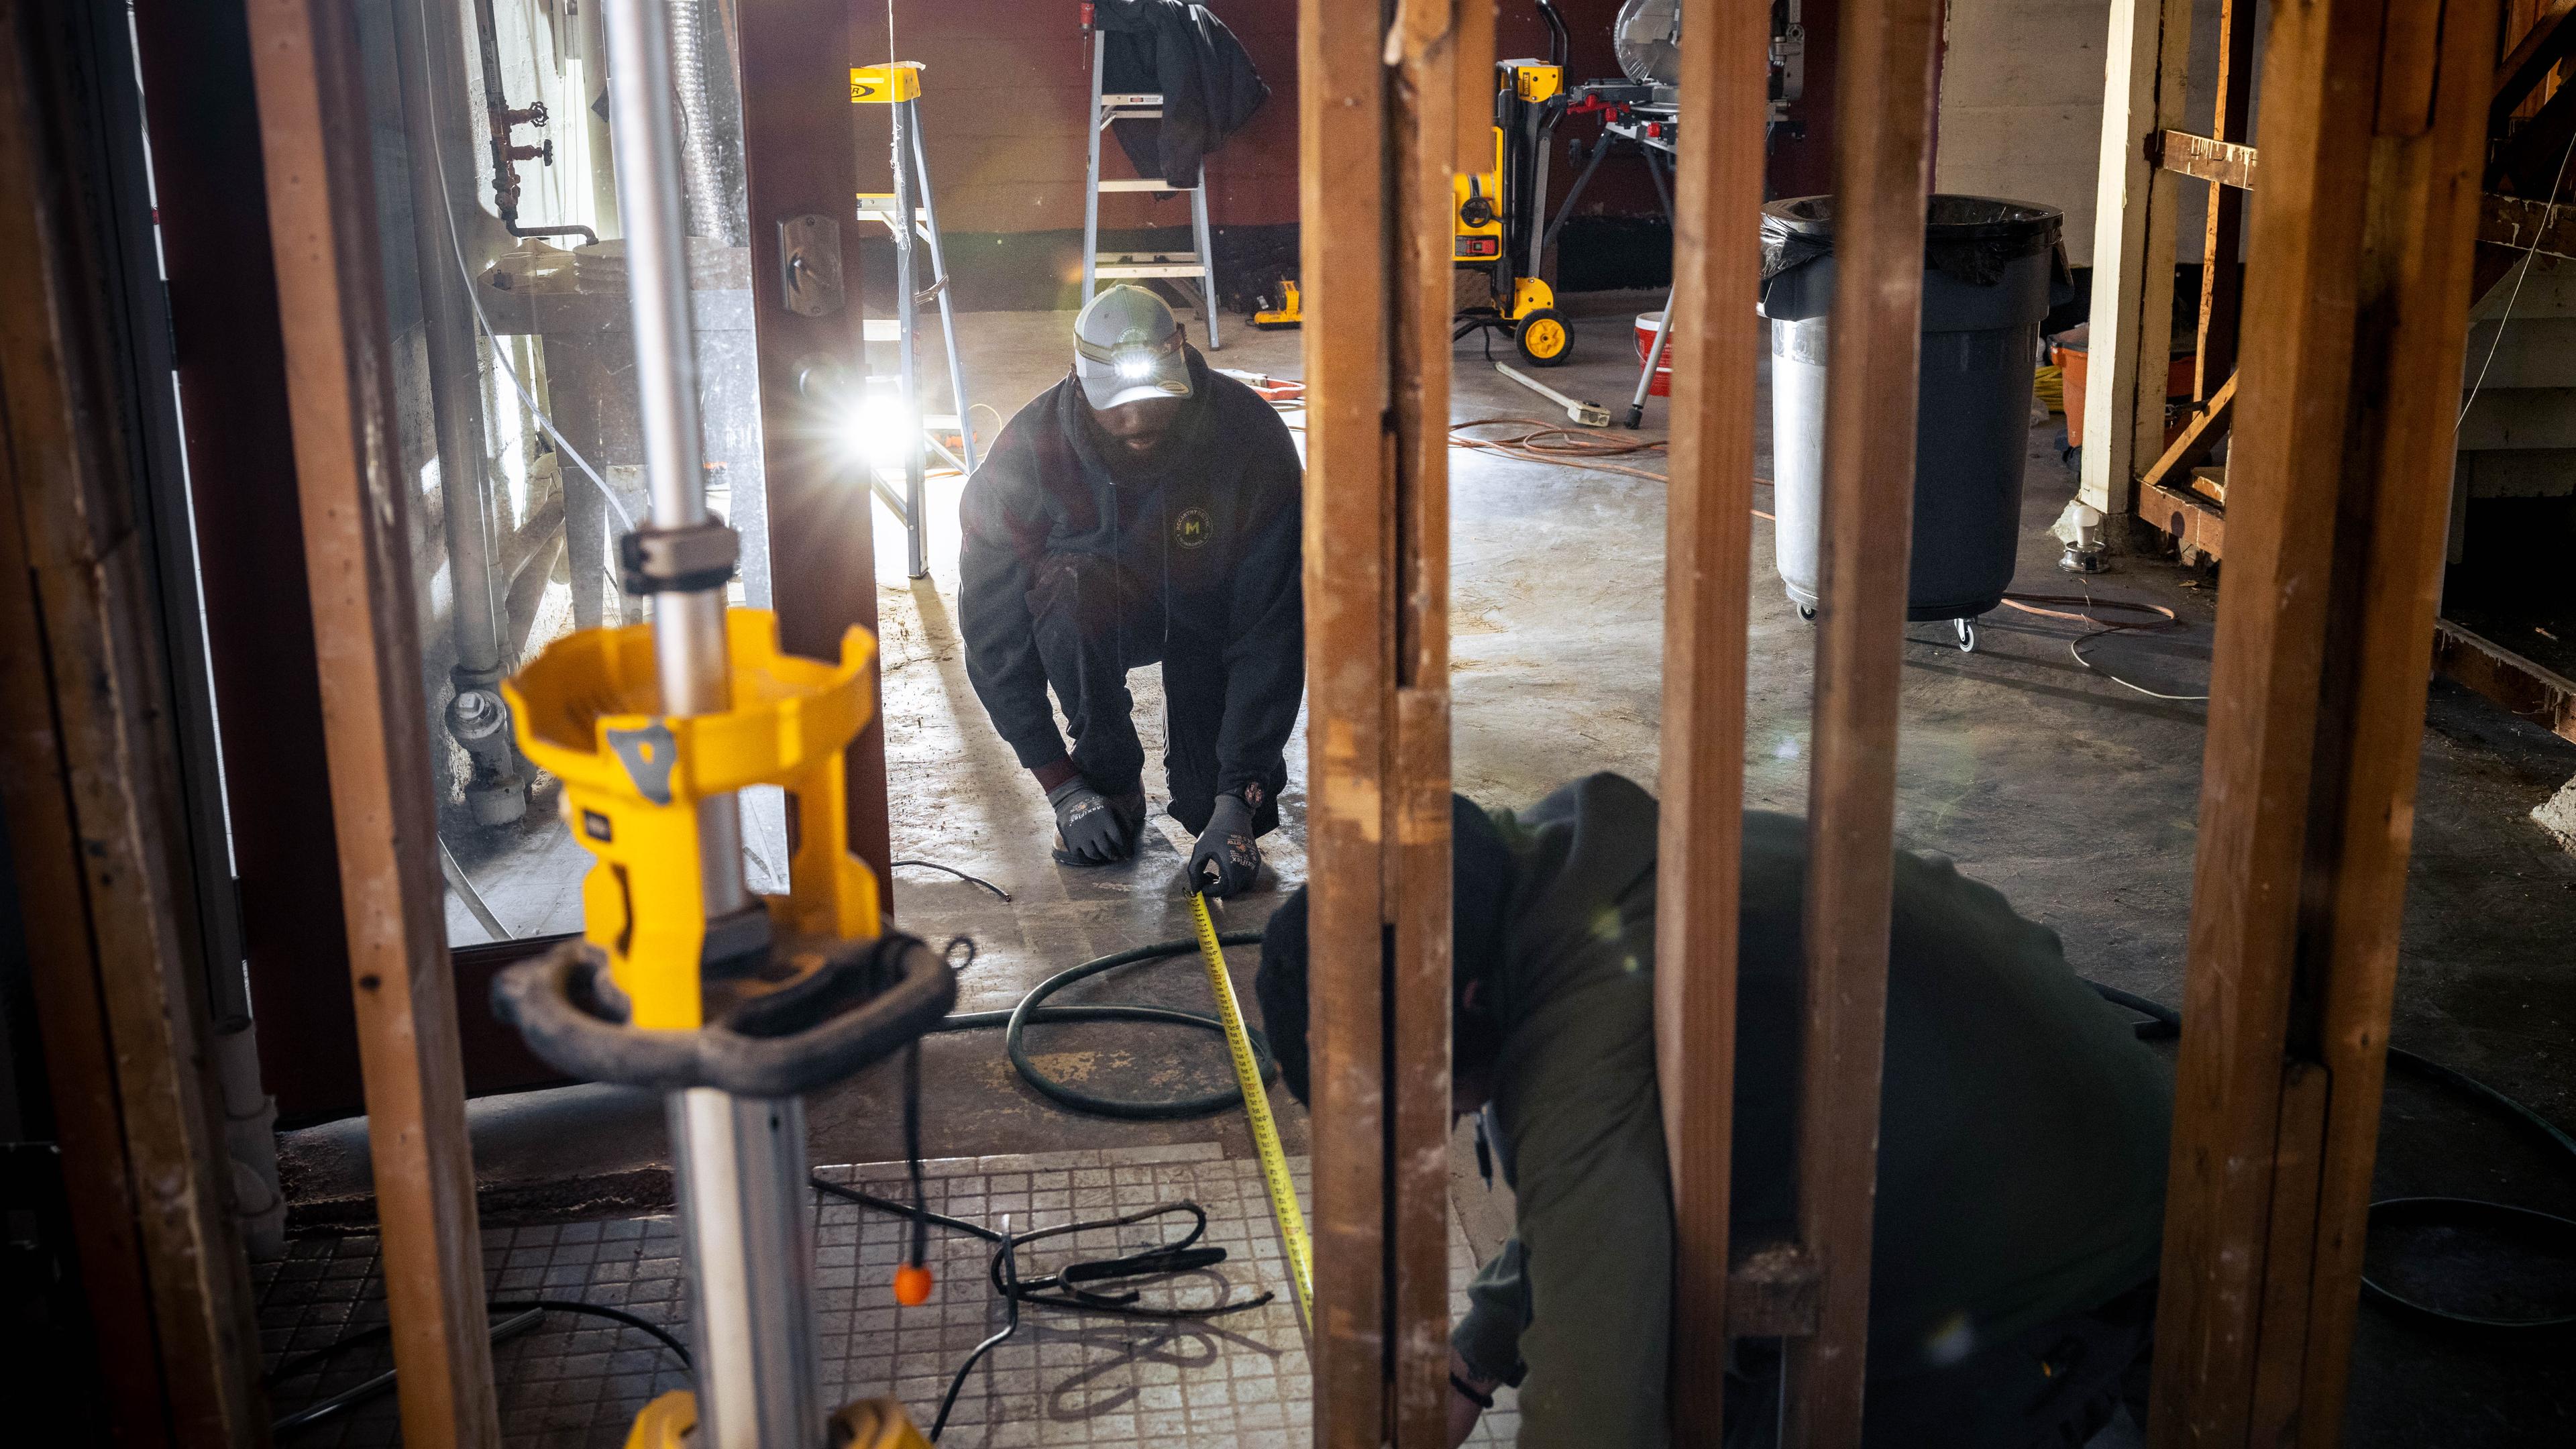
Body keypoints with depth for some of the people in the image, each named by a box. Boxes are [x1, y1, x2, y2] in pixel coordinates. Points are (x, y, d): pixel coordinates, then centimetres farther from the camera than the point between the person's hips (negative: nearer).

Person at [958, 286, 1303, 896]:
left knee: (1216, 814, -20)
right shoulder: (1028, 453, -27)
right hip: (1103, 618, 1)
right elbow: (994, 631, -20)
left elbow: (1275, 628, -28)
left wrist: (1237, 801, -33)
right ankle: (1111, 780, -12)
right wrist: (1061, 786, -23)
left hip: (1211, 613, 0)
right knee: (1068, 590, -36)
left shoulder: (1251, 437, -29)